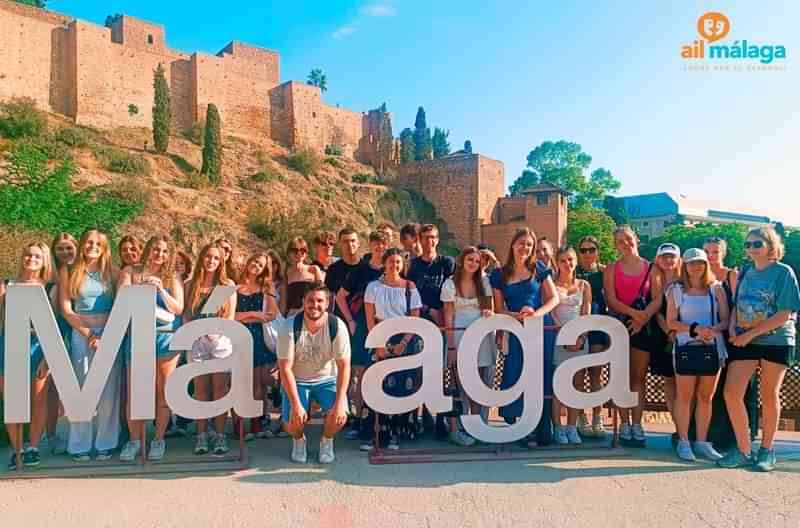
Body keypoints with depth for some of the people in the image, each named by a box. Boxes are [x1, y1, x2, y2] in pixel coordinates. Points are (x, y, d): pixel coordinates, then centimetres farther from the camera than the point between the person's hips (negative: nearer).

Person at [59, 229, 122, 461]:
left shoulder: (113, 273, 8)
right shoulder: (68, 272, 6)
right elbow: (66, 309, 1)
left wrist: (107, 336, -8)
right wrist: (89, 335, -7)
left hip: (111, 335, 1)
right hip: (81, 335, 0)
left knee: (109, 390, 0)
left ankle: (106, 443, 9)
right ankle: (80, 445, 8)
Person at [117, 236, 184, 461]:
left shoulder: (172, 278, 9)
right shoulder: (131, 272, 7)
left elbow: (179, 309, 1)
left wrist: (161, 290, -12)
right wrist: (141, 287, -18)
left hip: (166, 337, 1)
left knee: (162, 392, 2)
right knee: (134, 392, -2)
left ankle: (158, 440, 13)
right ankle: (134, 440, 13)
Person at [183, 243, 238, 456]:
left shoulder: (228, 285, 7)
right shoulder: (191, 285, 11)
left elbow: (231, 316, 3)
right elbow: (186, 314, 8)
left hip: (221, 339, -1)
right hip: (197, 340, 1)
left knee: (220, 388, -2)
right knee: (200, 389, 3)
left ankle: (220, 435, 3)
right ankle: (201, 435, 9)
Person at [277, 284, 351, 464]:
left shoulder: (337, 326, -18)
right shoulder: (290, 327, -19)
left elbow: (344, 366, -16)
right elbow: (285, 368, -18)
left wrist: (340, 402, -24)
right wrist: (296, 405, -24)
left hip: (327, 379, 1)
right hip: (297, 381, 0)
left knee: (339, 415, -23)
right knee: (292, 423, -20)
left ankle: (327, 440, 12)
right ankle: (299, 440, 18)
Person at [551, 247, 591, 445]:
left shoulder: (584, 285, 12)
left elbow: (586, 314, 6)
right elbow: (551, 313, -3)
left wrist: (580, 337, -9)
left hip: (580, 338, 3)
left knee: (577, 384, 3)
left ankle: (572, 427, 10)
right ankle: (557, 428, 1)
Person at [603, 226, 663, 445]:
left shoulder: (651, 268, 8)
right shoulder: (611, 269, 6)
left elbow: (657, 299, 0)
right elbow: (611, 299, -5)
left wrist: (642, 318, -16)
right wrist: (634, 312, -18)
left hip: (643, 326, 0)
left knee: (638, 377, 3)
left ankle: (637, 424, 6)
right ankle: (625, 424, 6)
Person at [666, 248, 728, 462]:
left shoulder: (716, 288, 9)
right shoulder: (676, 290, 5)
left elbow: (725, 319, 5)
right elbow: (671, 322, 0)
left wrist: (714, 329, -16)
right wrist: (694, 329, -14)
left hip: (713, 347, 2)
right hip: (685, 347, -2)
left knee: (706, 396, 7)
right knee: (684, 395, 0)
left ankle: (702, 442, 16)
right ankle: (683, 442, 8)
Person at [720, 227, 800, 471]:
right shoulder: (745, 273, 9)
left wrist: (750, 334, -15)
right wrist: (732, 328, -4)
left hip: (776, 341, -4)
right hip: (744, 341, 4)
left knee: (769, 395, 7)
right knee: (731, 393, -6)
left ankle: (766, 451, 22)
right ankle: (743, 451, 6)